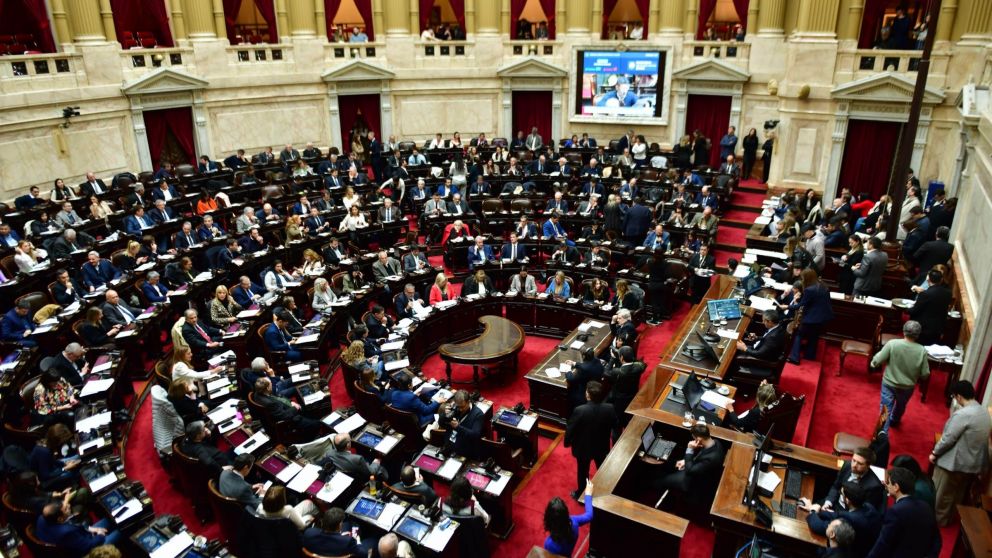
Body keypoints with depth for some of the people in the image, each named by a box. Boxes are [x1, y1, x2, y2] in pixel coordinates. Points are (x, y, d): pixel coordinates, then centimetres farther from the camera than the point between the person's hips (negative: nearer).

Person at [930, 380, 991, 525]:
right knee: (958, 494, 24)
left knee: (941, 494, 11)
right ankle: (949, 518, 38)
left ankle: (936, 520, 25)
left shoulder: (962, 414, -27)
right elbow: (976, 438, 11)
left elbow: (948, 438, -22)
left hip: (955, 462, -8)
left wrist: (935, 453, -8)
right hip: (975, 463, 8)